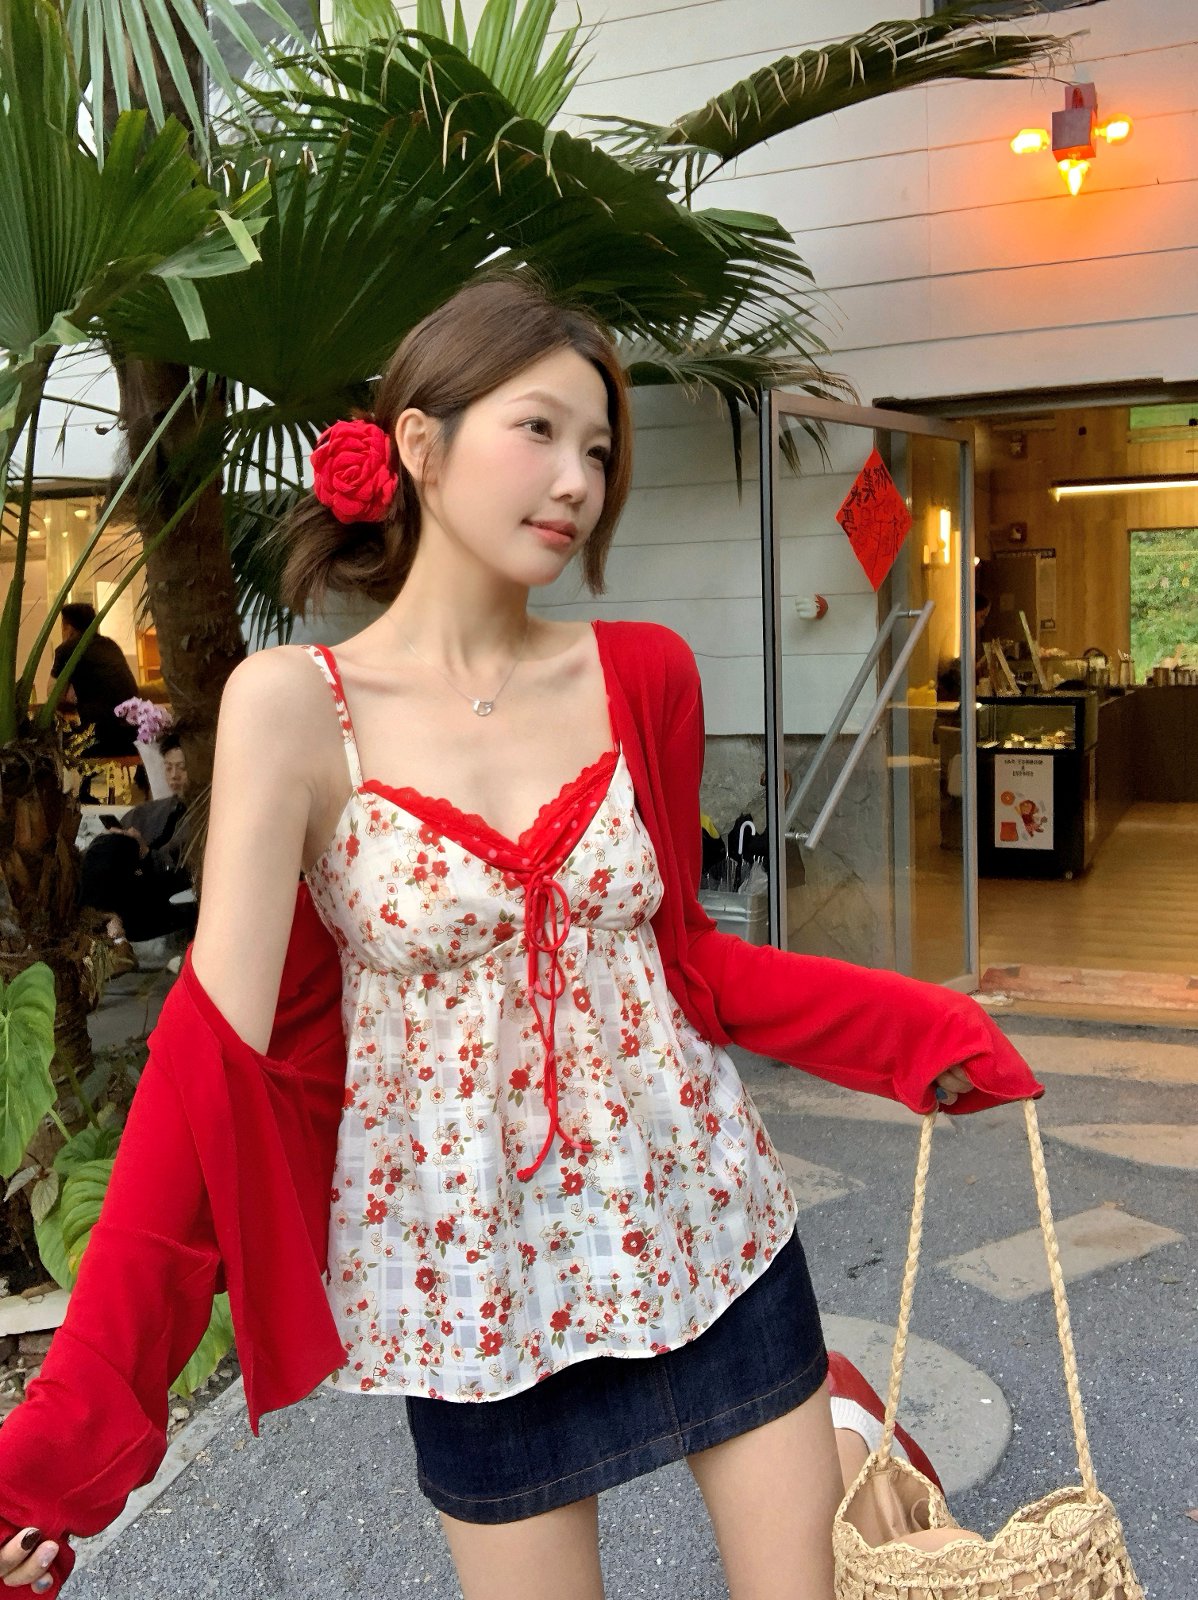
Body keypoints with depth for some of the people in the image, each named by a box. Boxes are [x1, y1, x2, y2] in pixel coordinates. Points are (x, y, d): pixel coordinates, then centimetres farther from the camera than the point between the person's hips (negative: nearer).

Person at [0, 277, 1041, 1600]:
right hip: (473, 1274, -2)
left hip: (705, 1228, 3)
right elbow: (220, 1048, -15)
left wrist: (924, 1034, -5)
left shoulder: (640, 676, -3)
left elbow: (679, 953, 6)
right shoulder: (293, 705, -12)